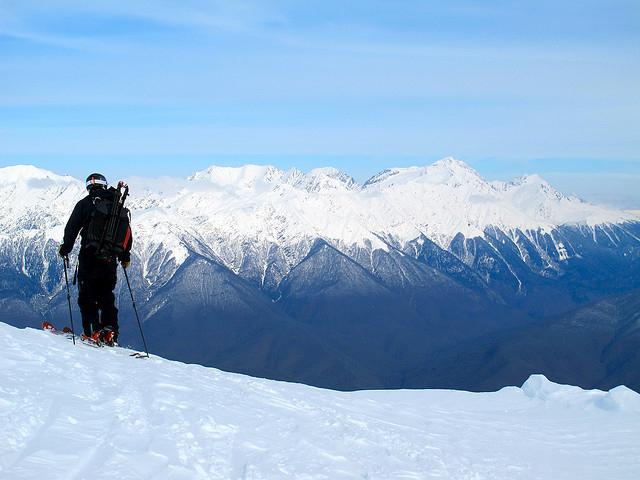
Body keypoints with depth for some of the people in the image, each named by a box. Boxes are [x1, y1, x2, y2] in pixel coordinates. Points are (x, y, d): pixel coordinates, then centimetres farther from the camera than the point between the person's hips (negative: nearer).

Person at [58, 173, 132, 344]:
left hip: (90, 255, -4)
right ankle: (110, 331, 5)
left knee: (87, 295, 1)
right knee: (107, 295, 13)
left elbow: (72, 228, -3)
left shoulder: (85, 203, 1)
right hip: (110, 258, 4)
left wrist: (65, 248, 8)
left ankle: (94, 331, -9)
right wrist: (125, 256, 22)